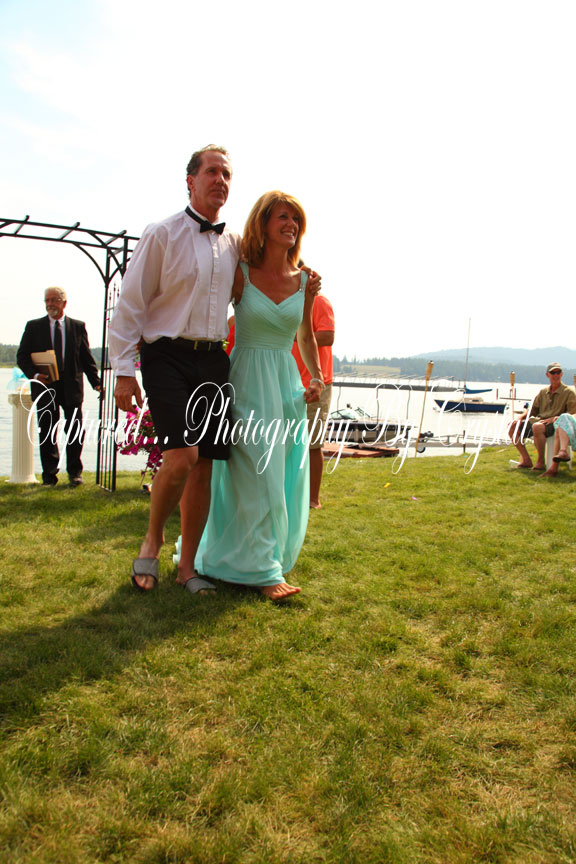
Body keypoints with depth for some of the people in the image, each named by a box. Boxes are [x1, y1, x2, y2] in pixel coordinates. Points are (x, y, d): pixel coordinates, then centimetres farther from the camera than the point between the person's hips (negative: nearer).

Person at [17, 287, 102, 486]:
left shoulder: (78, 326, 9)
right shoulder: (34, 326, 8)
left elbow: (86, 357, 8)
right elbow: (22, 356, 4)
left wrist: (96, 382, -2)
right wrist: (34, 374, -14)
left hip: (72, 386, 0)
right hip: (45, 386, 0)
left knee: (75, 432, 1)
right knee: (47, 433, 5)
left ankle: (74, 472, 14)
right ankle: (49, 475, 15)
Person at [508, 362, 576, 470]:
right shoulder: (543, 392, 19)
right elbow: (533, 409, 22)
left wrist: (554, 418, -20)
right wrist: (520, 418, 3)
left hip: (555, 425, -7)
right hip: (538, 420, 7)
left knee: (537, 427, -39)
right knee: (512, 426, -11)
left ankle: (541, 461, -25)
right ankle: (526, 459, -10)